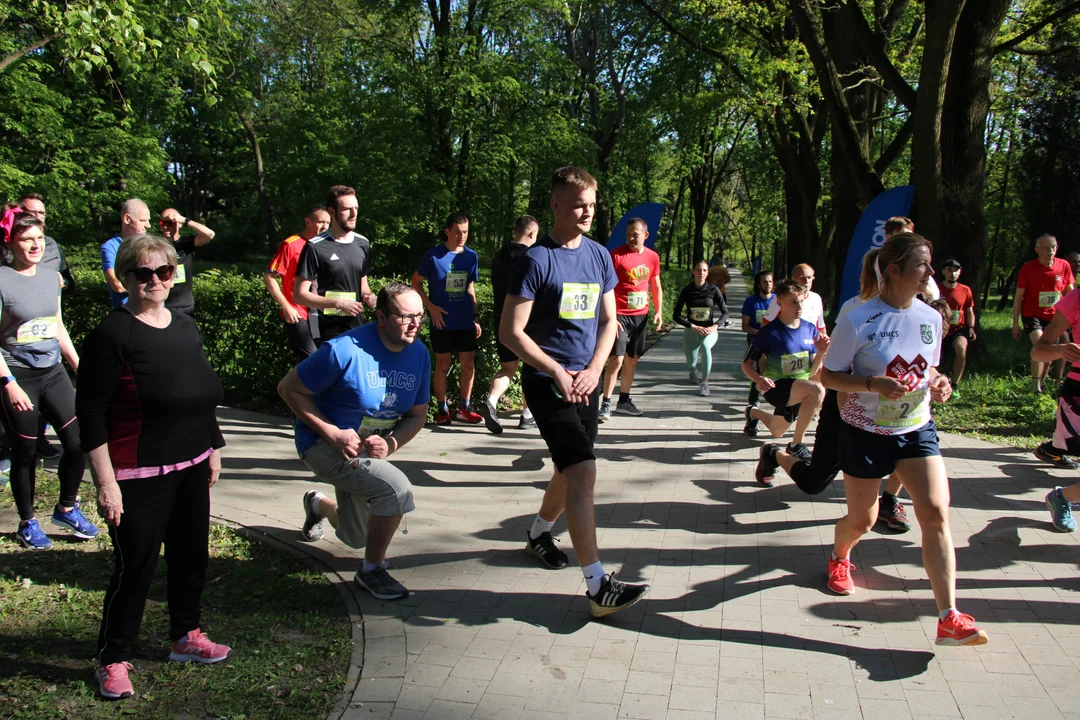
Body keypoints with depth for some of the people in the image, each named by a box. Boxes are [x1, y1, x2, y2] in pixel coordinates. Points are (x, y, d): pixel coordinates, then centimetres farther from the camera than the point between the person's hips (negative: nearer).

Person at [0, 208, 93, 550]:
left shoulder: (51, 277, 8)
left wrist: (79, 365, 16)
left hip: (53, 372, 5)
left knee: (78, 441, -1)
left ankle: (67, 508, 19)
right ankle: (27, 523, 22)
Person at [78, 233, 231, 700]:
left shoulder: (185, 327, 8)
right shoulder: (113, 334, -13)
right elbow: (90, 414, -15)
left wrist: (213, 448, 17)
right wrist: (106, 483, -18)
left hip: (191, 468, 7)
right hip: (139, 477, -7)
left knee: (192, 555, 16)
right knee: (135, 565, 0)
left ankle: (185, 636, 36)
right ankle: (113, 660, 17)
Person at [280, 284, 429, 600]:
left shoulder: (419, 354, -7)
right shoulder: (346, 350, -26)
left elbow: (418, 414, 2)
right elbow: (289, 388, -18)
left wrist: (391, 443, -18)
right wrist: (333, 433, -26)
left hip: (372, 448, 7)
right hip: (325, 444, -7)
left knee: (357, 538, 22)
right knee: (397, 489, -31)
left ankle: (319, 504, 57)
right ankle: (372, 571, -7)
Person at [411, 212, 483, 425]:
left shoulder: (471, 256, 5)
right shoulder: (433, 255, -7)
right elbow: (416, 282, 1)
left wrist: (476, 316, 11)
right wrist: (431, 307, -10)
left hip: (465, 322, 4)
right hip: (442, 322, -4)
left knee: (469, 364, 4)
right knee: (443, 365, 4)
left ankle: (463, 408, 16)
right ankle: (442, 410, 15)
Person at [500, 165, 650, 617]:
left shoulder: (599, 256, 9)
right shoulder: (536, 259, -10)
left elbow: (608, 320, 13)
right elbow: (511, 332, -12)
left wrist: (594, 369, -3)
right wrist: (557, 372, -15)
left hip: (586, 381, 7)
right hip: (547, 382, -7)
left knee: (571, 471, 18)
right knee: (583, 471, -17)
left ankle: (539, 534, 45)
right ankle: (598, 587, -15)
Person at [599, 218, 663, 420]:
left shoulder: (652, 257, 7)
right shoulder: (616, 255, -9)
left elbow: (656, 286, 17)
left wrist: (659, 311, 7)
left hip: (641, 315, 6)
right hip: (619, 315, -6)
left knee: (632, 359, 13)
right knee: (616, 359, -12)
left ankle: (624, 400, 24)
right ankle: (606, 404, -6)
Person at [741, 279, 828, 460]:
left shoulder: (810, 329, -2)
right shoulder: (770, 332, -16)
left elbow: (813, 371, 3)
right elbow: (747, 364, -10)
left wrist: (821, 353, -16)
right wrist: (758, 378, -30)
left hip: (802, 389, 6)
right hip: (776, 386, -6)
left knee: (777, 432, 24)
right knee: (817, 390, -35)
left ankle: (754, 413, 57)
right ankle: (796, 444, -19)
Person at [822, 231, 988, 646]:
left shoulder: (930, 319, 1)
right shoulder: (857, 321, -15)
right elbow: (829, 376, -9)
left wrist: (938, 383, -7)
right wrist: (873, 384, -25)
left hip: (916, 430, 4)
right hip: (865, 433, -3)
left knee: (936, 513, -13)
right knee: (861, 519, 9)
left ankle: (949, 620, -11)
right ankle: (839, 559, 47)